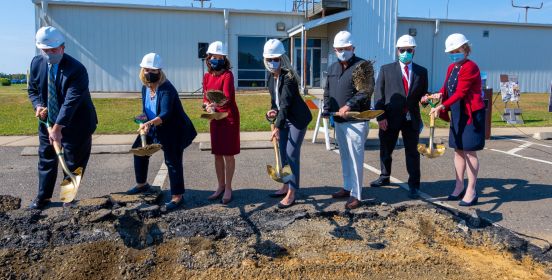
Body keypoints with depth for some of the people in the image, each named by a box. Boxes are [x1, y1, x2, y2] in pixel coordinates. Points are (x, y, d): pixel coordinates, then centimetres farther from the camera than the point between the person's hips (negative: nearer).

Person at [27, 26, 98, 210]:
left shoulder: (77, 69, -23)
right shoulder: (36, 63, -3)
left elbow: (71, 102, -28)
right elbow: (32, 90, 10)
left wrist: (58, 128, -31)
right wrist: (38, 105, -11)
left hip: (75, 124, -5)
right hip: (47, 122, 6)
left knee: (73, 163, 5)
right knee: (46, 159, 15)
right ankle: (43, 197, 29)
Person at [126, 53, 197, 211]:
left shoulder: (166, 89, -26)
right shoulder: (145, 87, 0)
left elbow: (165, 115, -35)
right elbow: (146, 109, 11)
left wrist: (150, 123, -51)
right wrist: (145, 124, -6)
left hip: (174, 131, -9)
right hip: (155, 129, 9)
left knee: (172, 161, -10)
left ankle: (177, 196, 0)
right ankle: (142, 184, 36)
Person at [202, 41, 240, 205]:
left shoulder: (228, 75, -12)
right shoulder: (207, 76, 6)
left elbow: (227, 97, -25)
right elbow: (205, 97, 7)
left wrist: (216, 105, -43)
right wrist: (208, 106, -15)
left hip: (229, 117, -6)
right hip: (215, 118, 6)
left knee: (228, 154, 0)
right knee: (217, 154, 11)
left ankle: (228, 189, 10)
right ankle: (221, 187, 23)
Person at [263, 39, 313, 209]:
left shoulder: (288, 77, -22)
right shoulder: (272, 76, 3)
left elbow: (285, 103, -29)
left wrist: (278, 127, -34)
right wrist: (272, 110, -5)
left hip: (297, 118, -8)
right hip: (284, 118, 9)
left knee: (292, 154, -8)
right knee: (282, 154, 13)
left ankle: (291, 194, -1)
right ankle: (286, 187, 27)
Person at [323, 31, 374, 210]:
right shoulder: (333, 68, 15)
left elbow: (367, 90, -18)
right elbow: (327, 92, 21)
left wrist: (349, 105, -27)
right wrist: (327, 109, 5)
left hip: (356, 121, -7)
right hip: (338, 121, 7)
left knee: (355, 158, -5)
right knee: (344, 156, 17)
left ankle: (356, 195, 3)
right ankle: (347, 187, 30)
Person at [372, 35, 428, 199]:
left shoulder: (421, 72, 8)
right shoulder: (386, 69, 2)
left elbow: (423, 94, 13)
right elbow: (379, 94, -2)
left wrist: (424, 99, -12)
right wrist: (380, 116, -10)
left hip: (412, 119, 1)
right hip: (390, 118, 0)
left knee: (412, 153, 4)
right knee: (385, 150, 14)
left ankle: (413, 186, 14)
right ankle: (385, 177, 36)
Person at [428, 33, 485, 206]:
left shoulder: (470, 67, -15)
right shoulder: (451, 68, 11)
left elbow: (460, 92, -24)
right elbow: (447, 88, 13)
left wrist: (442, 106, -33)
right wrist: (440, 94, -9)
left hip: (471, 114, -8)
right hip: (457, 114, 8)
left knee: (469, 151, -4)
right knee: (458, 150, 12)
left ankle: (471, 191, 4)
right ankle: (459, 187, 22)